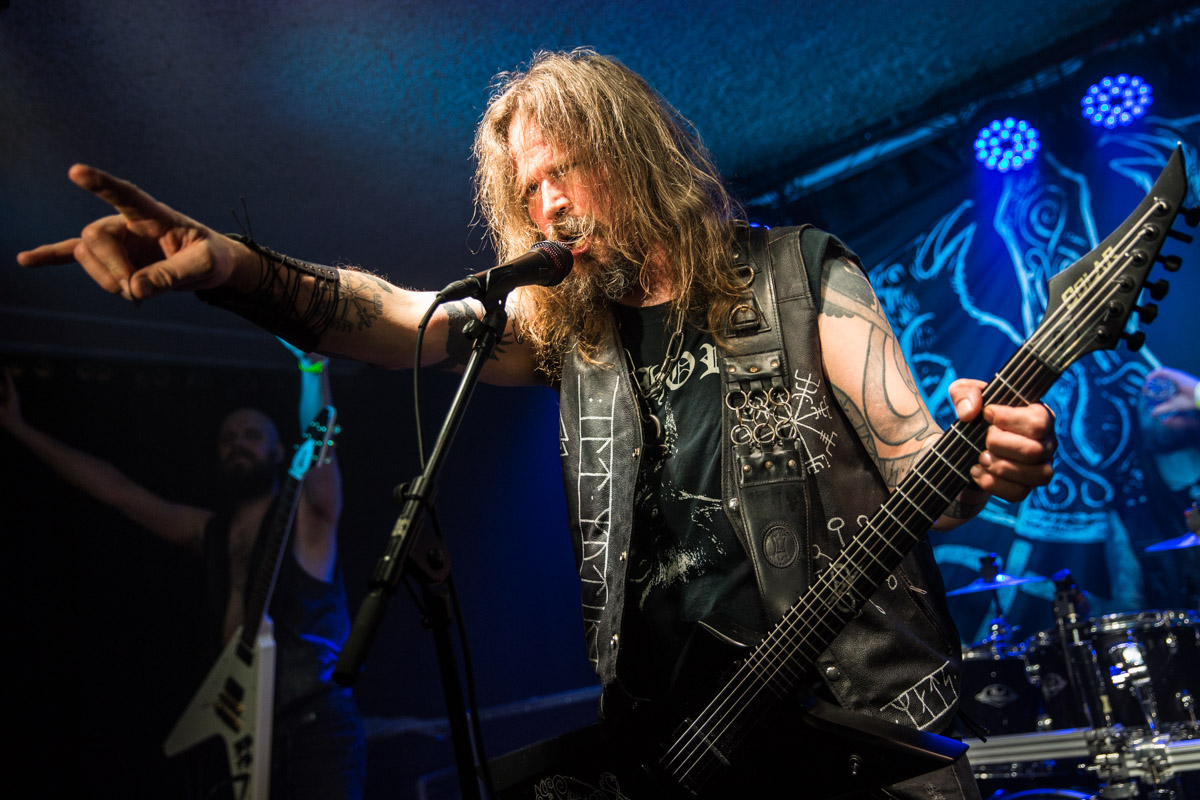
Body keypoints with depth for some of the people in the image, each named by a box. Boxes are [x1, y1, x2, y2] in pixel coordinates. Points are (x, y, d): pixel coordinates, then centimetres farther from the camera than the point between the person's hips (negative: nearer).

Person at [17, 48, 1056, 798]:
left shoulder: (800, 276, 0)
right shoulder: (569, 321, 8)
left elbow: (916, 473, -2)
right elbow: (405, 317, -9)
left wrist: (980, 460, -25)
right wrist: (238, 271, -26)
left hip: (869, 714, -2)